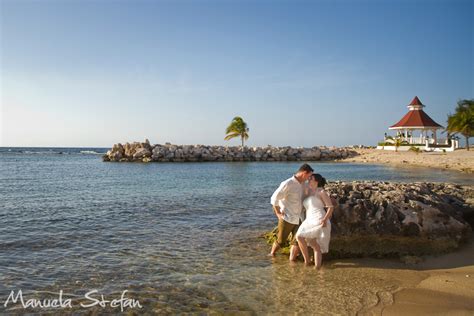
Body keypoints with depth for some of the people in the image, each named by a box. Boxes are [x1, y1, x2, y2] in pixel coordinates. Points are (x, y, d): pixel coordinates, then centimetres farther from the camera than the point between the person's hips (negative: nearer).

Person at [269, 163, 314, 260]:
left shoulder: (301, 184, 7)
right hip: (287, 219, -6)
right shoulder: (287, 184, -16)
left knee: (296, 242, -4)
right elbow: (274, 199, -14)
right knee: (280, 241, 9)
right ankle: (271, 255, 33)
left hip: (298, 219, 6)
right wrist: (278, 214, -9)